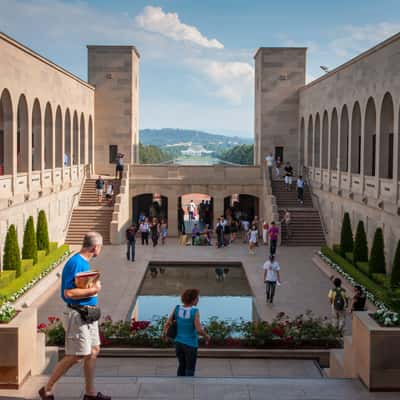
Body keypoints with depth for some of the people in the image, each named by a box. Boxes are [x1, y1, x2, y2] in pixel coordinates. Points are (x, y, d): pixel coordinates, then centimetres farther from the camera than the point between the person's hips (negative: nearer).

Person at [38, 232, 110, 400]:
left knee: (93, 351, 13)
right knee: (75, 356, -4)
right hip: (78, 315, -10)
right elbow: (68, 292, -26)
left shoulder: (84, 262, 10)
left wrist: (94, 286, 6)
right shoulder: (76, 263, -20)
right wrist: (93, 290, -19)